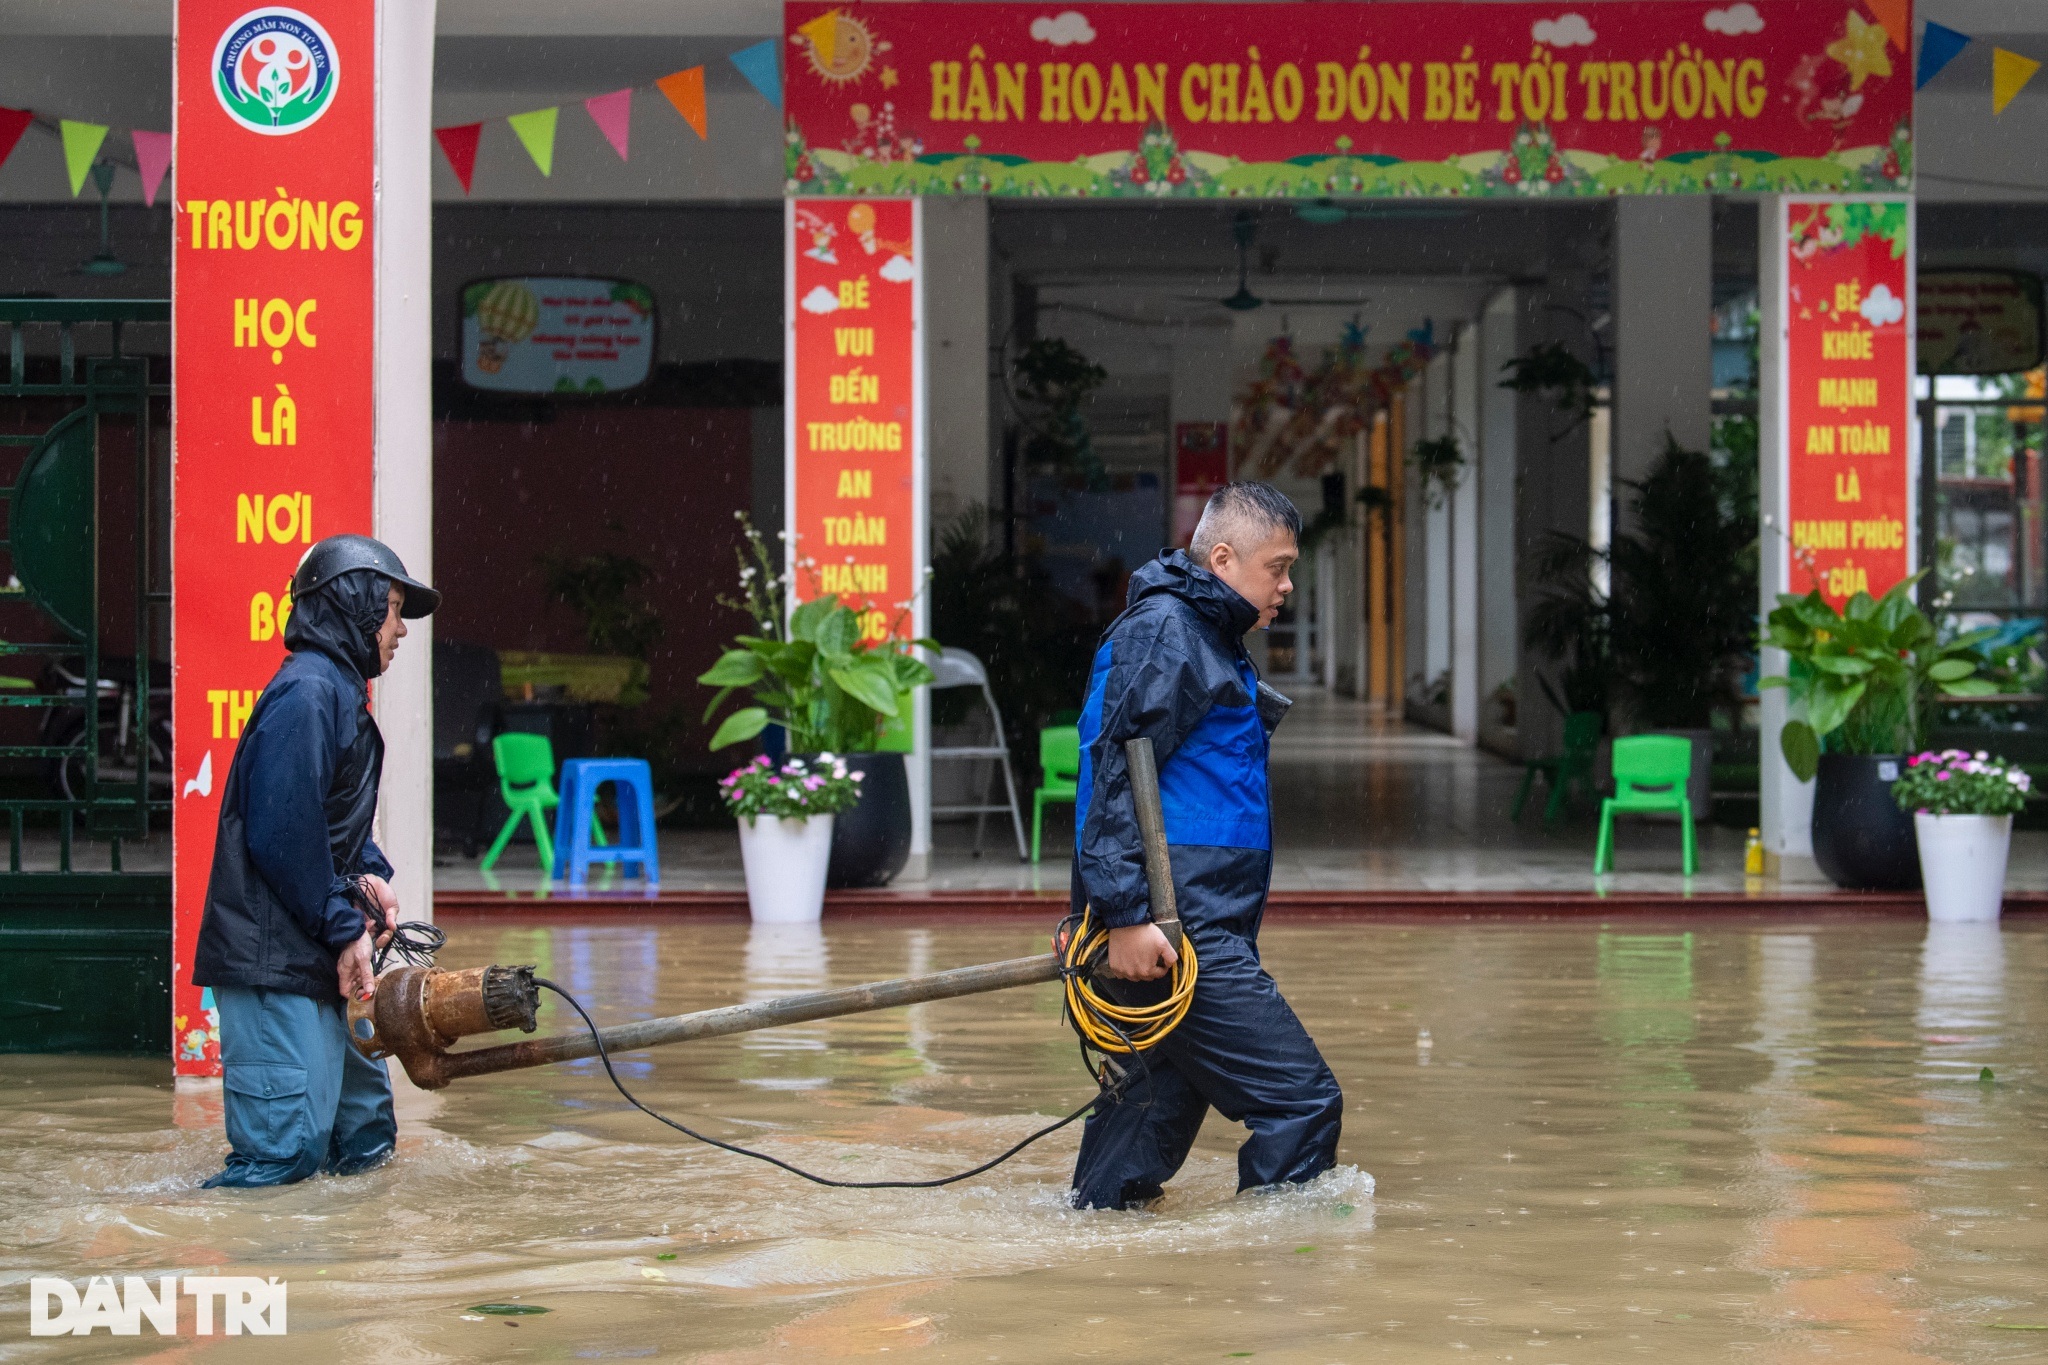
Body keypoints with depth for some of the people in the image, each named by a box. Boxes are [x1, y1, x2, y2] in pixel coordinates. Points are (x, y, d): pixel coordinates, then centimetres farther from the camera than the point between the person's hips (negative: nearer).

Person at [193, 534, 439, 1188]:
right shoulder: (306, 693, -14)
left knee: (363, 1133, 16)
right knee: (284, 1151, -14)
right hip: (272, 964, -11)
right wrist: (344, 929, -15)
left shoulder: (338, 692, 19)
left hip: (313, 961, 11)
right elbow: (281, 835, -22)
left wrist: (368, 874, 5)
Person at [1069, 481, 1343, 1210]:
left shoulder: (1206, 635, 23)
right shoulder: (1163, 631, -9)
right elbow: (1116, 775, -17)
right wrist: (1126, 915, -23)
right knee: (1303, 1101, -13)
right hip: (1175, 930, -10)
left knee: (1162, 1105, 12)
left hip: (1204, 928, 10)